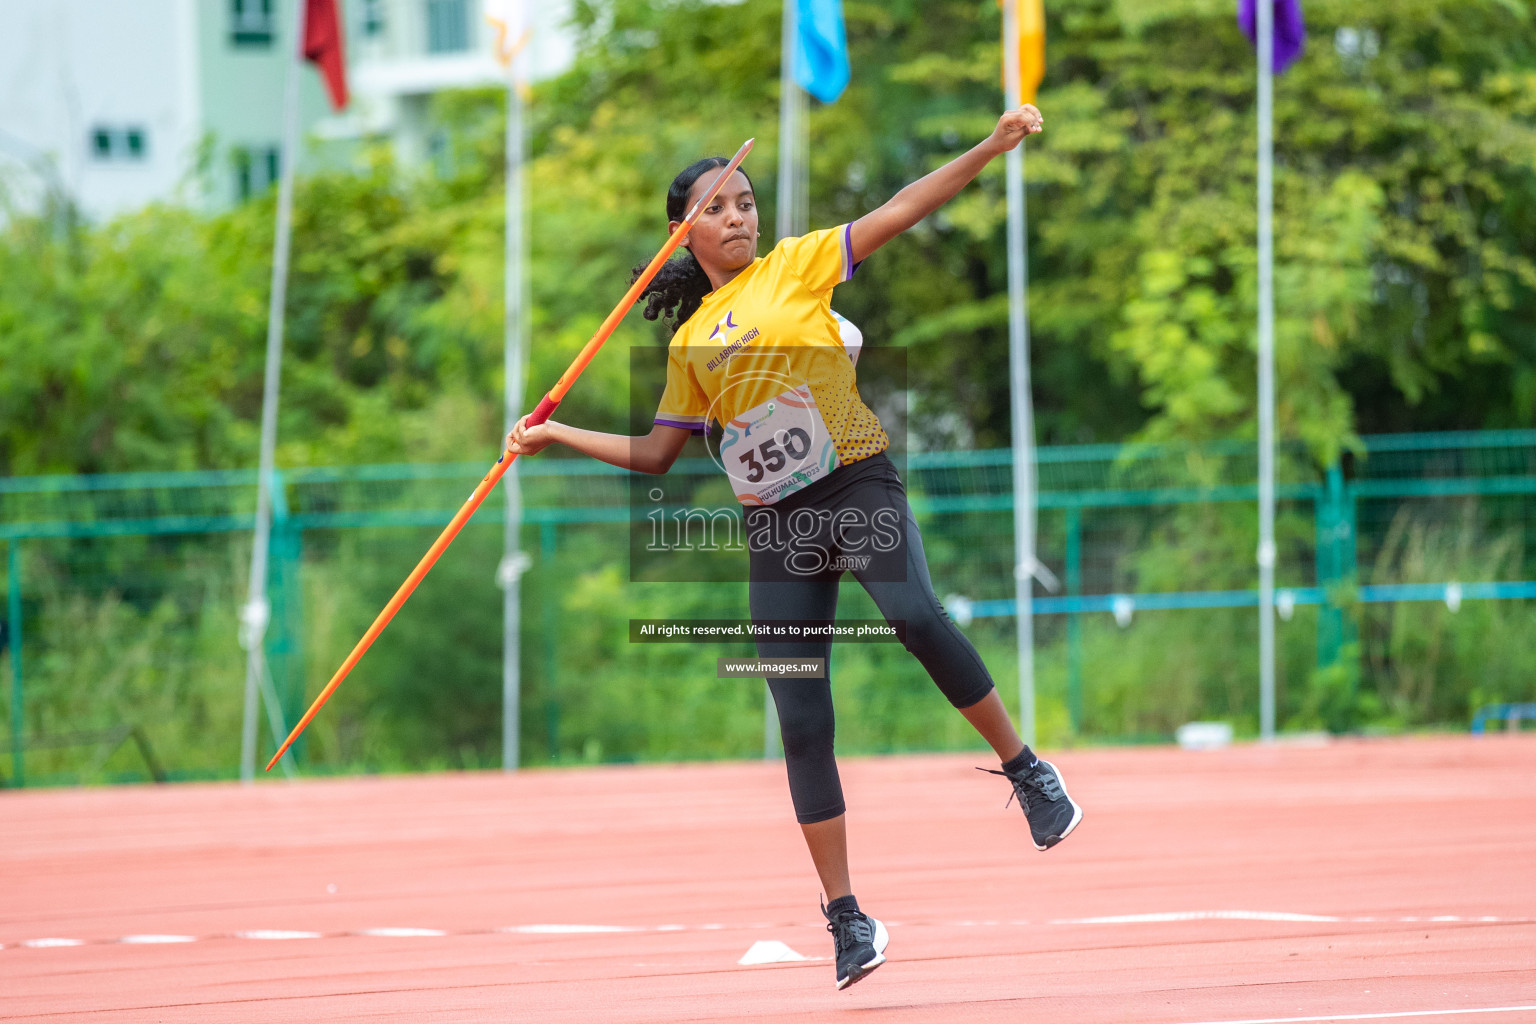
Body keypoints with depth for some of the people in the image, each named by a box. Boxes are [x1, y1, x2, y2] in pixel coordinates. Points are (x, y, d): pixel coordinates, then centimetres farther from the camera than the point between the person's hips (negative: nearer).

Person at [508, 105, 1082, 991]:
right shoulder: (690, 341, 19)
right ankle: (845, 918, 4)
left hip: (857, 485, -4)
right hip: (775, 523, 4)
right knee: (802, 724, -2)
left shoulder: (797, 266, 8)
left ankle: (1025, 769, -16)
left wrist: (994, 146, -9)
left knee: (916, 616, -33)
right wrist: (558, 435, 23)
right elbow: (657, 453, 28)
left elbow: (904, 209, 0)